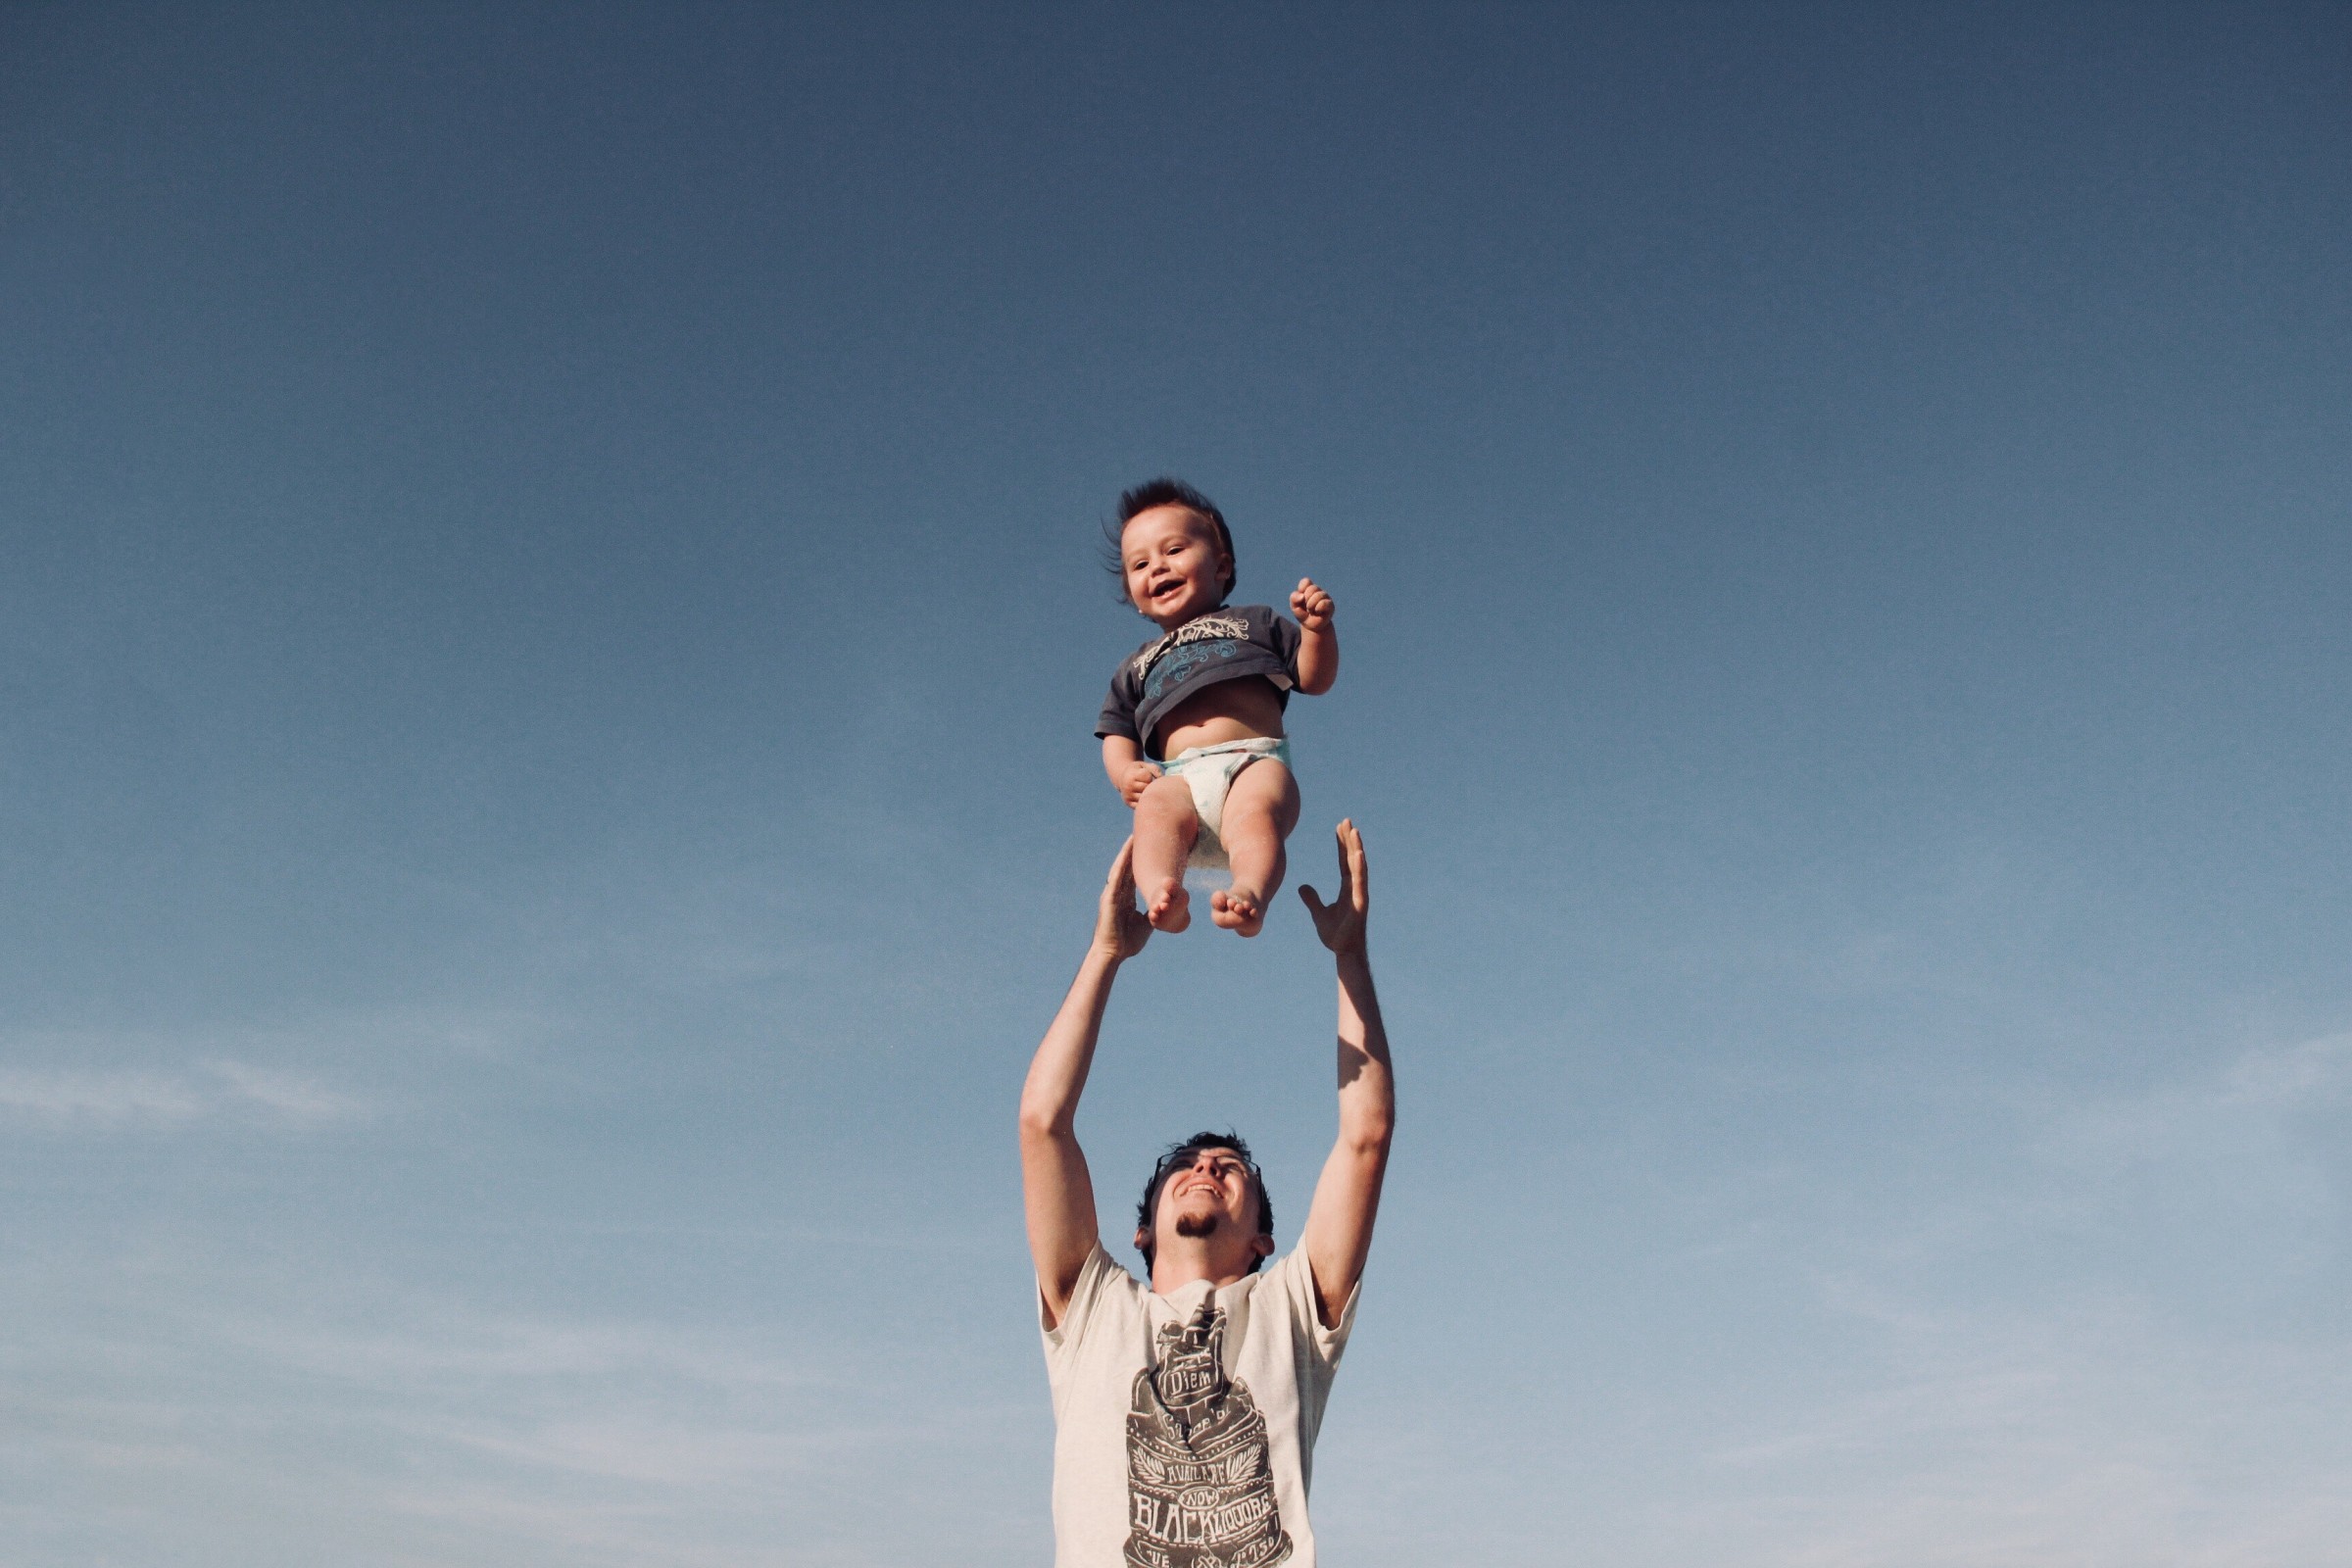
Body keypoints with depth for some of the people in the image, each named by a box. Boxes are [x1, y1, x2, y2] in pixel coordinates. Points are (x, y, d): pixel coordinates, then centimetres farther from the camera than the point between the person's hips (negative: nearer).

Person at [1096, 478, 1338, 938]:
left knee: (1255, 810, -37)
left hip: (1255, 763, -1)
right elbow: (1118, 735, 27)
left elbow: (1315, 678, 20)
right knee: (1157, 808, -35)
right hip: (1179, 777, 1)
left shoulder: (1254, 623, 29)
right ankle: (1163, 893, -59)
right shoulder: (1137, 666, 35)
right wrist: (1125, 772, 3)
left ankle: (1250, 894, -60)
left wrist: (1317, 628, 0)